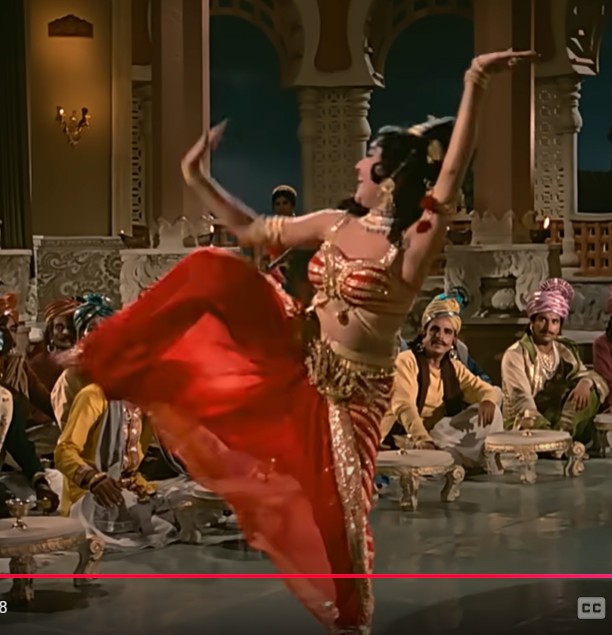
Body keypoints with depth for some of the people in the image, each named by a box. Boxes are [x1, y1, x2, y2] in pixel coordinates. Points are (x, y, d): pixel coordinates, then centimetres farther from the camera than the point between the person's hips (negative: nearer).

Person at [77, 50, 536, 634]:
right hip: (298, 372, 5)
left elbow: (451, 176, -34)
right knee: (213, 271, -7)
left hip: (351, 393, -5)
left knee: (336, 509, -1)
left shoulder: (412, 245, -19)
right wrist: (196, 178, 7)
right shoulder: (333, 225, 1)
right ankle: (98, 360, 3)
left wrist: (474, 83, -44)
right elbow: (249, 230, 12)